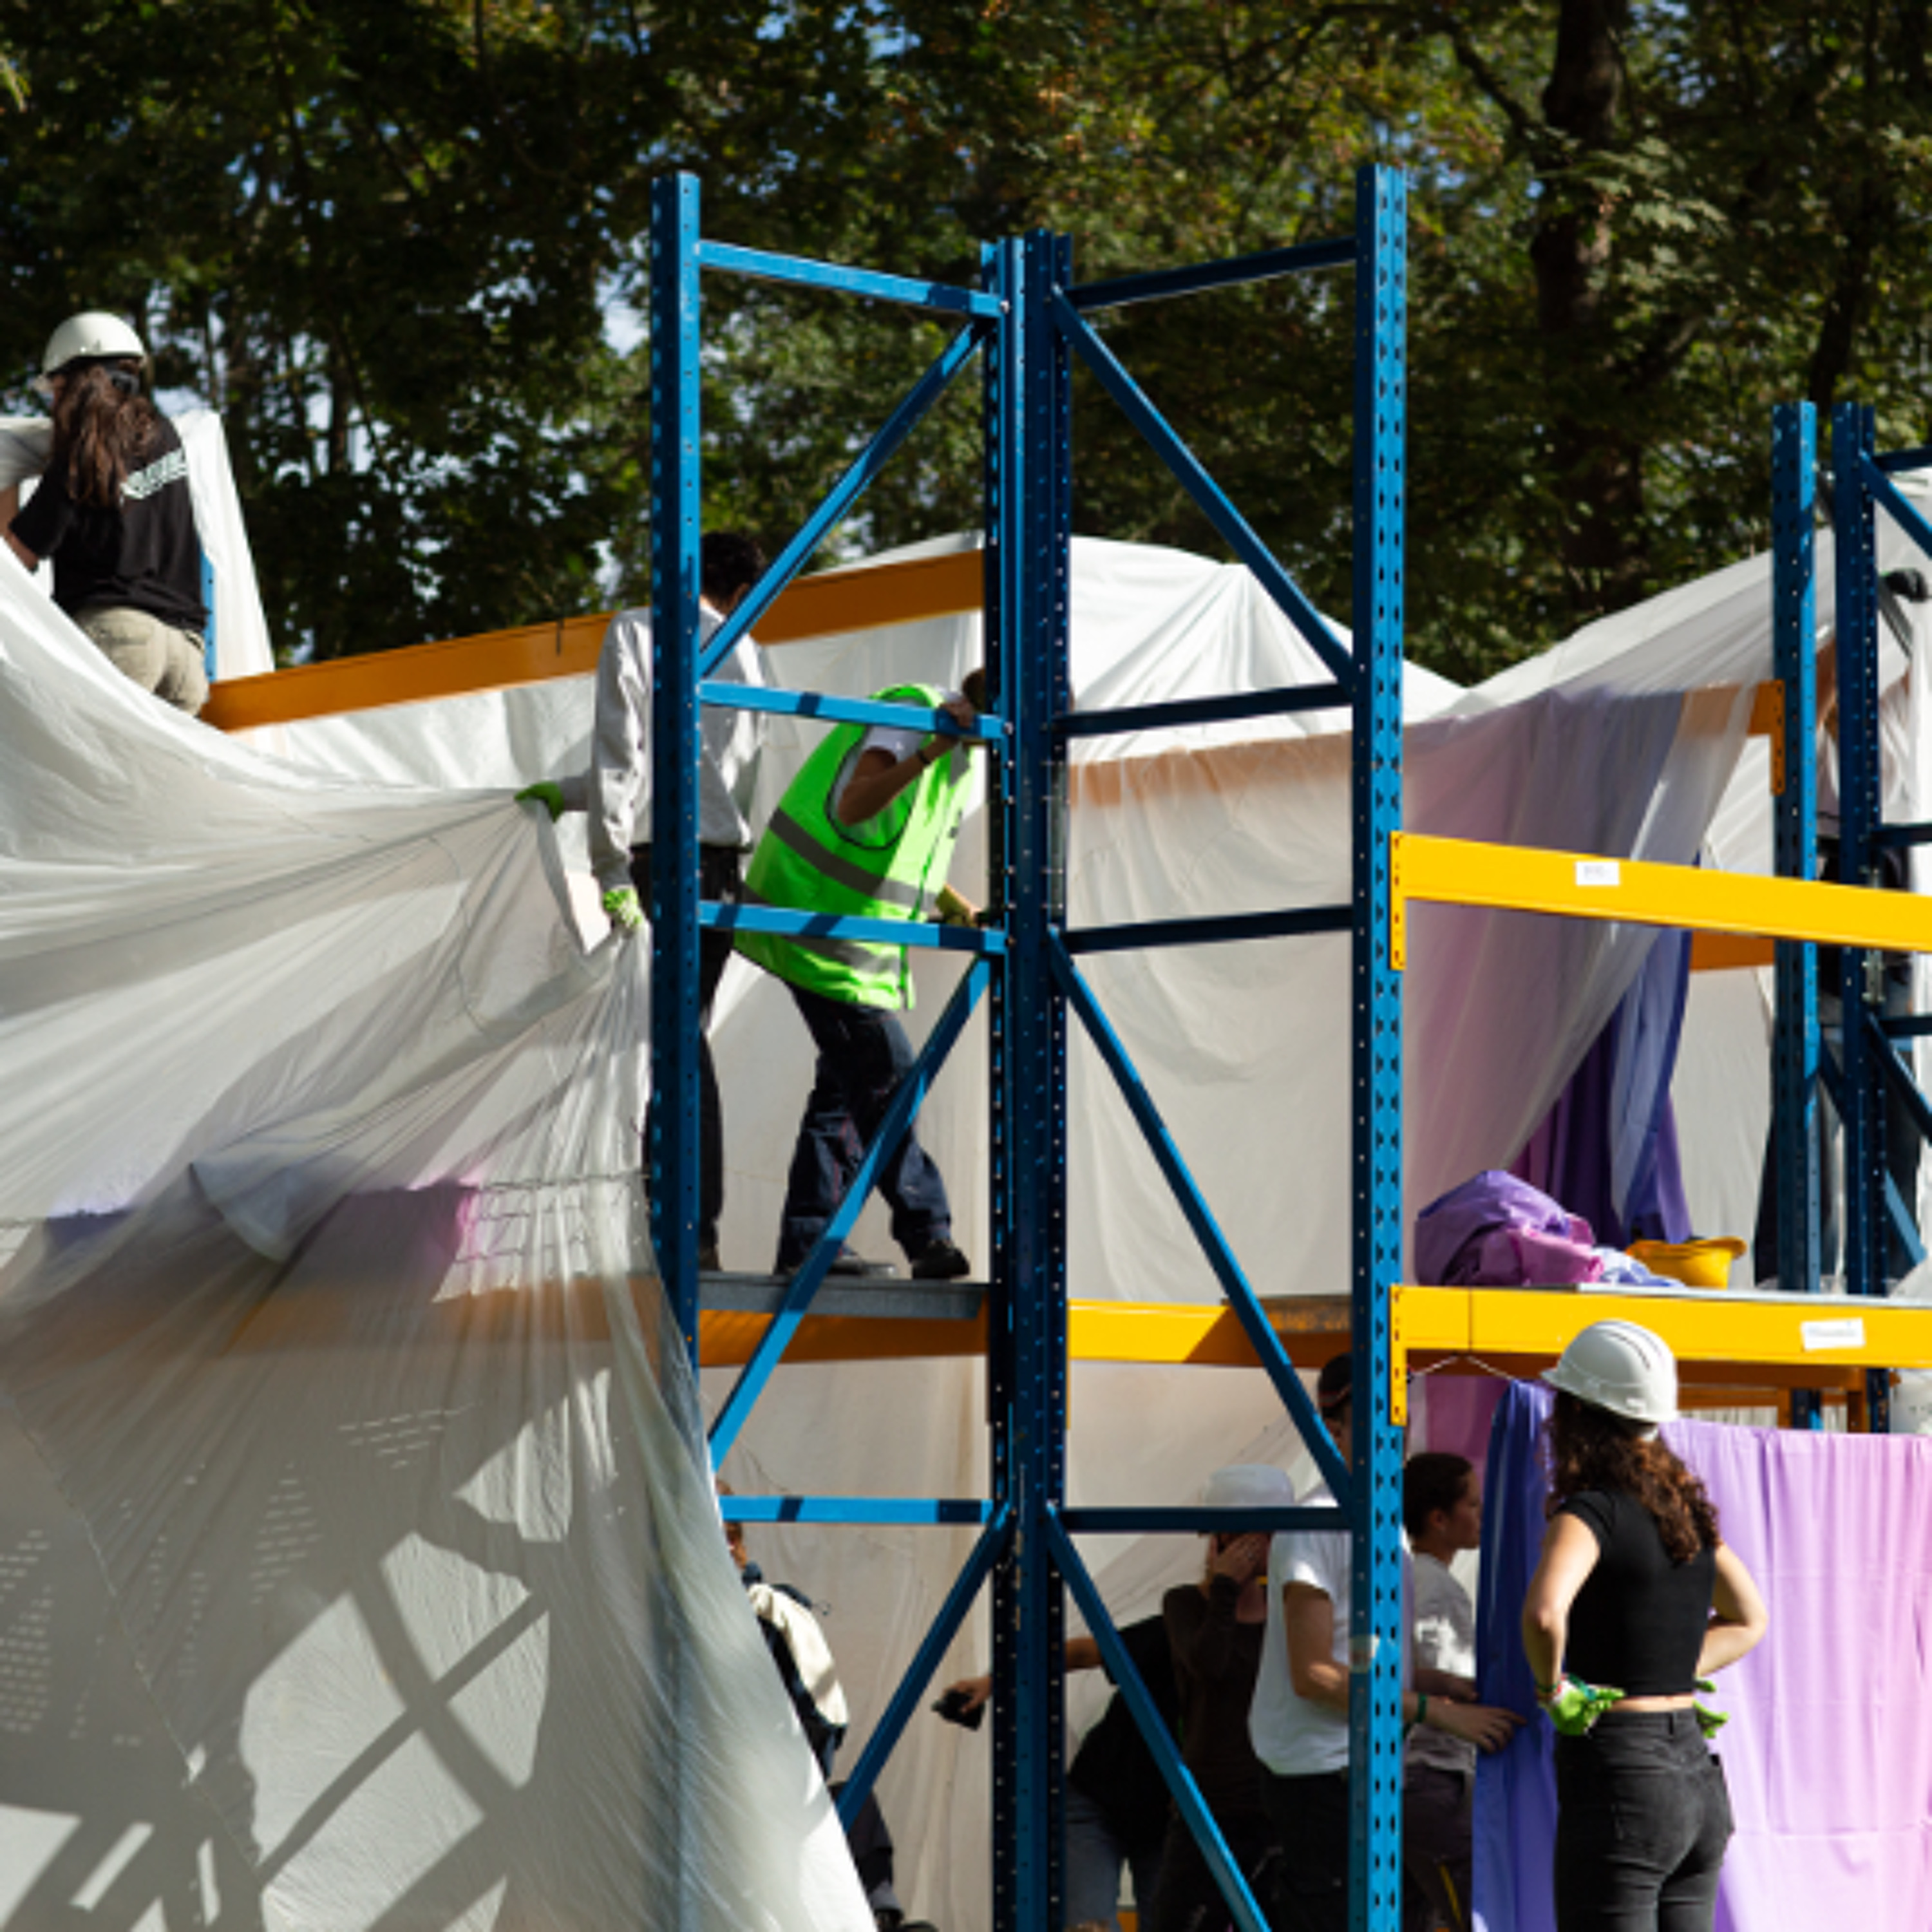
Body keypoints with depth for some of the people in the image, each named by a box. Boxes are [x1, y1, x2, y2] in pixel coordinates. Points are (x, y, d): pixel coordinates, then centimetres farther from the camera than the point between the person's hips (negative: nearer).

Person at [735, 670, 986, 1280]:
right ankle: (927, 1235, -15)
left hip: (861, 937, 10)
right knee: (885, 1081, -13)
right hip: (817, 918, -10)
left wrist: (959, 911, 8)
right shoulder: (910, 712, -16)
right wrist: (930, 751, -40)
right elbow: (854, 807, -31)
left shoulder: (959, 759, 14)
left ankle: (807, 1241, 13)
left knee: (849, 1081, 9)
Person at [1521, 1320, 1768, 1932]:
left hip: (1619, 1774, -8)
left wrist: (1553, 1688, -14)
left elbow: (1544, 1613, -32)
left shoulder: (1592, 1511, -12)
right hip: (1698, 1775, 8)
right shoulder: (1686, 1507, 11)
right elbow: (1748, 1621, 26)